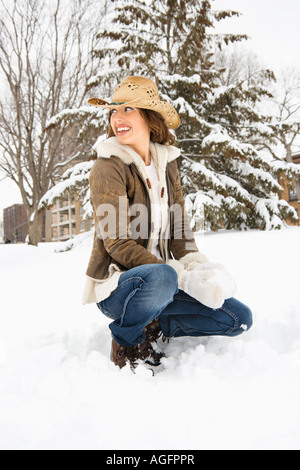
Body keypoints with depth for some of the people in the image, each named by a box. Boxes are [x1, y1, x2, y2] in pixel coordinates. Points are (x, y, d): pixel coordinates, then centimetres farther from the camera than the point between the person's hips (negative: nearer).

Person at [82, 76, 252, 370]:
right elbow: (118, 244, -19)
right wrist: (185, 278, -25)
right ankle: (125, 339, -9)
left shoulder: (166, 162, 6)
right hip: (116, 283, -5)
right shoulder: (108, 168, -13)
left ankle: (152, 328, 6)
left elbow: (179, 226, 7)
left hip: (160, 275, 6)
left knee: (239, 318, -5)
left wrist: (197, 266, -14)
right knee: (160, 278, -40)